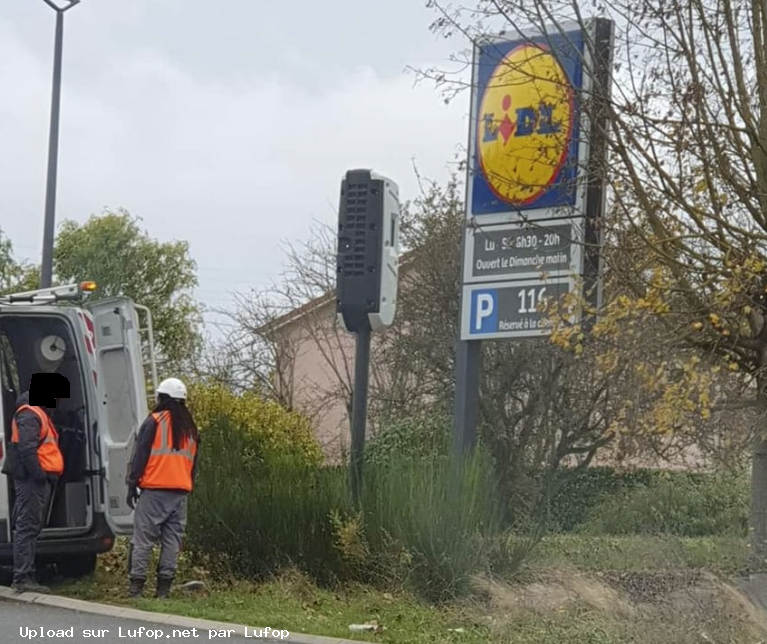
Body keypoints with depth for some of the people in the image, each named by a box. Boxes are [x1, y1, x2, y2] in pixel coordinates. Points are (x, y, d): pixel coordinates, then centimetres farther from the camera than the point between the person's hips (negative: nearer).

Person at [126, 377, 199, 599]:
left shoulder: (154, 421, -4)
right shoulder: (190, 427, 16)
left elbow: (140, 455, -5)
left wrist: (132, 485, -2)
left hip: (154, 490, -5)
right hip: (181, 492, 5)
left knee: (143, 538, -3)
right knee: (172, 540, 6)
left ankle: (136, 586, -7)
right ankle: (164, 587, 3)